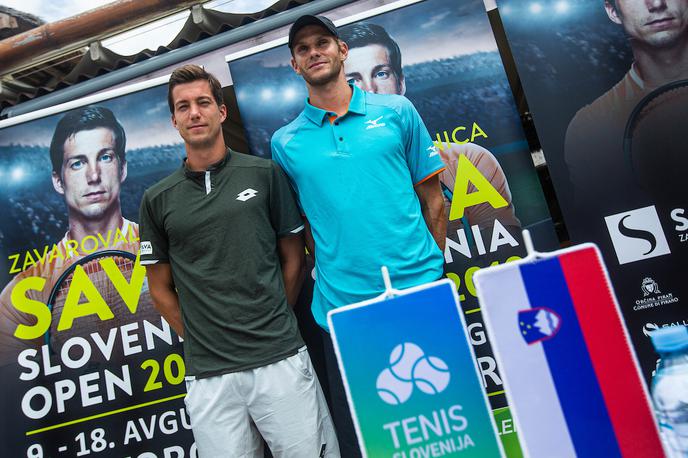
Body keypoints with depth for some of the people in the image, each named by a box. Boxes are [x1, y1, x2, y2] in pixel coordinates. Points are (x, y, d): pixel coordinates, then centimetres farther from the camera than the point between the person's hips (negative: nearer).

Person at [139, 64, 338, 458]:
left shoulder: (265, 174, 2)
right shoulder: (158, 199, 6)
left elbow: (293, 259, 7)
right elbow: (160, 287, 12)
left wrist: (273, 325, 5)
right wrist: (202, 340, 5)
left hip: (282, 360, -1)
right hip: (207, 375, 1)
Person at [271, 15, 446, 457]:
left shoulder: (397, 111, 5)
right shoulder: (285, 142, 5)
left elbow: (432, 196, 7)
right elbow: (301, 225, 9)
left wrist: (433, 267, 3)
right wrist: (334, 275, 1)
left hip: (419, 293, 0)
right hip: (342, 307, 1)